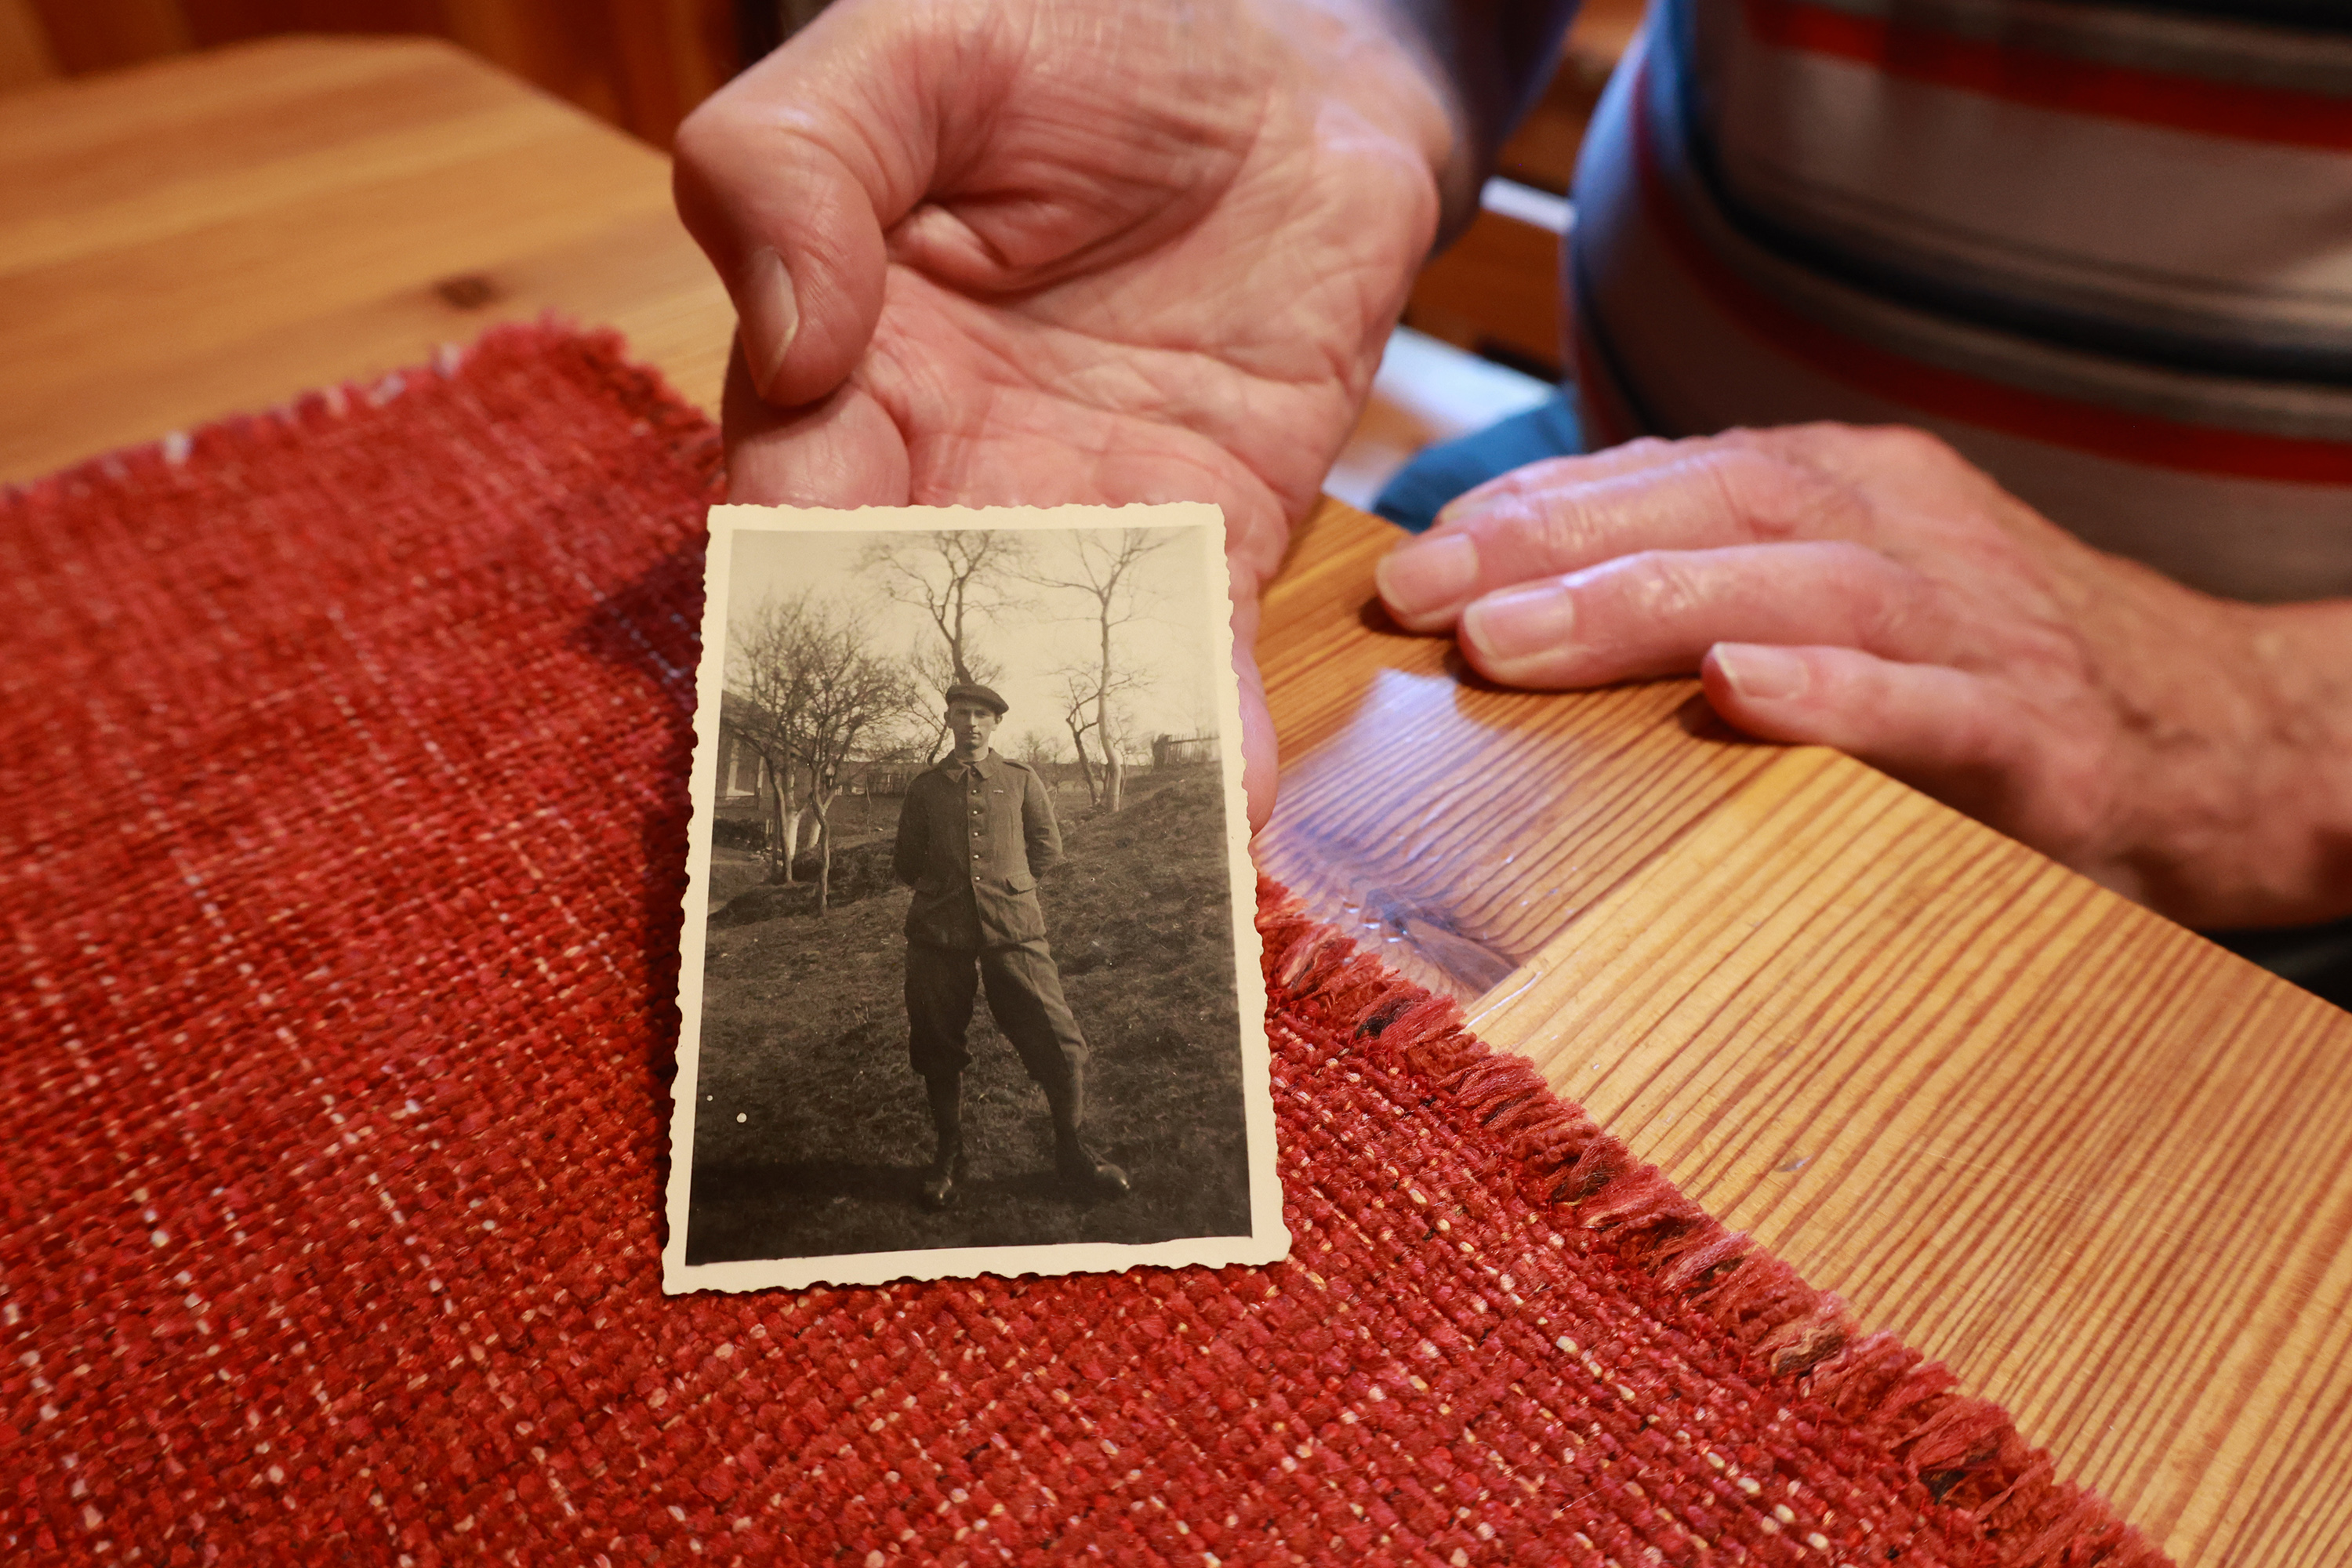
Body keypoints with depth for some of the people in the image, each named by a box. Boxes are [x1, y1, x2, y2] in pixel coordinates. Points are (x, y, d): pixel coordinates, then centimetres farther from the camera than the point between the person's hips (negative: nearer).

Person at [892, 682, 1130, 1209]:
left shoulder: (1021, 779, 12)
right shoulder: (925, 786, 13)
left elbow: (1047, 845, 19)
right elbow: (906, 862, 22)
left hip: (1013, 928, -1)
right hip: (938, 932, 1)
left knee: (1058, 1042, -6)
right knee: (938, 1049, 4)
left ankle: (1071, 1153, 11)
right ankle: (947, 1157, 24)